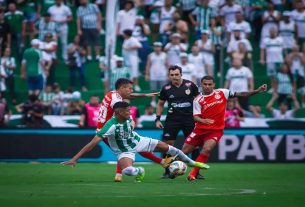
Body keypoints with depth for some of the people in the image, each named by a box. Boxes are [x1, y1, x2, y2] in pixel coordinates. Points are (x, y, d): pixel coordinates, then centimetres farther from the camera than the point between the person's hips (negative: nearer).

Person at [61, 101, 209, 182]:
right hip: (125, 151, -5)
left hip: (138, 141, 5)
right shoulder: (111, 126, -36)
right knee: (128, 171, -36)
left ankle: (192, 163, 30)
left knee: (168, 148, 4)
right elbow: (92, 143, -39)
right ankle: (140, 171, 4)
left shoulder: (128, 118, -18)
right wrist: (75, 158, -44)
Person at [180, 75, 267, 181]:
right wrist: (203, 120, -35)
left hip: (216, 130, -1)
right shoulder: (198, 100, -2)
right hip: (201, 129, 1)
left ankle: (193, 174, -16)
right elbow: (196, 117, -11)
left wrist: (257, 91, -6)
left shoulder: (221, 93, 1)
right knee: (185, 150, 2)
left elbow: (240, 94, 2)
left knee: (207, 149, -25)